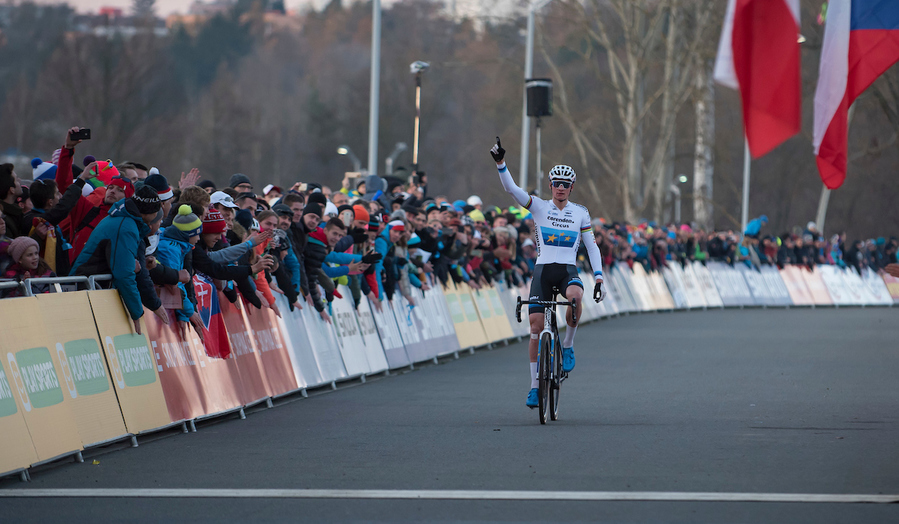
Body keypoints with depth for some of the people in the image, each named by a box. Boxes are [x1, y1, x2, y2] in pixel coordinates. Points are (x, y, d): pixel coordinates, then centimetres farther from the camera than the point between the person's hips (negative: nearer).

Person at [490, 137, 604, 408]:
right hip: (542, 270, 0)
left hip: (568, 271, 0)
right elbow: (511, 188, -9)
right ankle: (534, 385, 5)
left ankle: (568, 345, -14)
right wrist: (500, 162, -23)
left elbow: (592, 246, 8)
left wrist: (599, 278, -1)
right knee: (536, 326, -6)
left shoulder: (581, 213, 6)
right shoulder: (539, 207, 3)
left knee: (575, 295, -36)